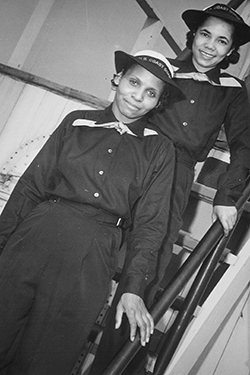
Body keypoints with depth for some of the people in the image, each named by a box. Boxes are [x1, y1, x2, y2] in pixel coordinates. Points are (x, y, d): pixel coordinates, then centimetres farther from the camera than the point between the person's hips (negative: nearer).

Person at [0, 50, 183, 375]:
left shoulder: (159, 150, 9)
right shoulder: (77, 122, 11)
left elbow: (150, 223, 5)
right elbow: (31, 185, 10)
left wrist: (134, 289, -3)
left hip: (92, 256, -1)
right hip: (36, 236, 2)